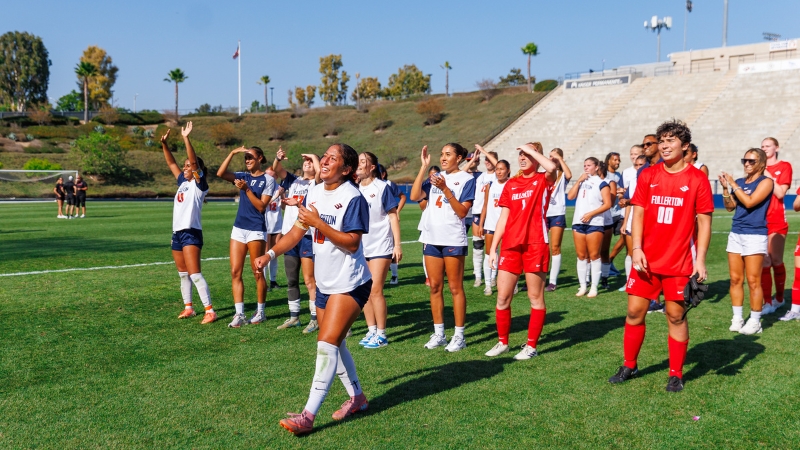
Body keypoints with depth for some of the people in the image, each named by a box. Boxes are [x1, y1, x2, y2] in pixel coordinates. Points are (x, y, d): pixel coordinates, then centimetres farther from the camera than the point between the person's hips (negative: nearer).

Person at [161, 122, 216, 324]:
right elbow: (171, 163, 19)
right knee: (183, 274, 13)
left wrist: (186, 138, -25)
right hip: (177, 232, 8)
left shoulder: (199, 183, -6)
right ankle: (188, 307, 22)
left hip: (191, 233, -8)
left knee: (195, 274, -14)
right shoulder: (183, 181, 14)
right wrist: (164, 144, 8)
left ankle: (210, 311, -13)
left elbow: (194, 160, -19)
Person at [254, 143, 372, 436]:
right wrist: (271, 254, -5)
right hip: (325, 283, 8)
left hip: (349, 284, -8)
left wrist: (318, 223, -26)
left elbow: (351, 243, -22)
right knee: (334, 345, 16)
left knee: (327, 344, -12)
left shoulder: (353, 198, -17)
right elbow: (297, 231, 8)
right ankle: (357, 398, 34)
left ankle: (308, 415, -8)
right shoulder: (314, 193, 5)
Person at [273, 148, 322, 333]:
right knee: (291, 279, 11)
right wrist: (278, 158, -18)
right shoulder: (293, 180, 16)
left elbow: (320, 170, -18)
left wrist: (314, 156, -1)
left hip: (307, 236, -5)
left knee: (309, 280, -5)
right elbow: (277, 169, 3)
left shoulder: (317, 183, 3)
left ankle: (315, 318, 3)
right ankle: (294, 316, 21)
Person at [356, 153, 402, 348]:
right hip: (360, 246, 5)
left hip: (380, 246, -5)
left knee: (375, 290, -7)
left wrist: (397, 244, -10)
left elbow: (393, 216, -6)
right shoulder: (355, 189, 8)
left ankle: (381, 334, 3)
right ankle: (371, 331, 19)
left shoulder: (382, 187, -5)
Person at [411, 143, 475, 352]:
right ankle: (438, 334, 18)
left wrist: (445, 189, -20)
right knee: (435, 287, 9)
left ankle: (459, 336, 9)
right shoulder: (435, 177, 10)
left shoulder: (466, 179, -3)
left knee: (455, 288, 1)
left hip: (453, 240, -5)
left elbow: (462, 212, -11)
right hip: (432, 239, 5)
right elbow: (415, 196, -4)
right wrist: (424, 167, -7)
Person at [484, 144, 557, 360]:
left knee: (536, 297, 3)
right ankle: (502, 342, 20)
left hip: (535, 245, -5)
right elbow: (503, 218, 13)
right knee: (502, 298, 6)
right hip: (510, 246, 5)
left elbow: (552, 167, -25)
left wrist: (532, 149, -11)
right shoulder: (511, 184, 13)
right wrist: (493, 247, 7)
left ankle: (531, 346, 13)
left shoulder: (544, 180, 1)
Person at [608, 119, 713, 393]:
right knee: (635, 311, 7)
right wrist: (636, 249, -6)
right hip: (647, 260, 3)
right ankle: (629, 366, 23)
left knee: (676, 315, 4)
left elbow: (704, 221, -4)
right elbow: (638, 213, 5)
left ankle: (676, 374, 19)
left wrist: (700, 259, -11)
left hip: (680, 262, -3)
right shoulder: (647, 176, 5)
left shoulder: (697, 179, -3)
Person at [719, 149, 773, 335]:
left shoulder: (765, 182, -4)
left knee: (753, 281, -4)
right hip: (736, 234, 6)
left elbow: (749, 202, -17)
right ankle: (737, 318, 14)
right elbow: (730, 207, 11)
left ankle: (755, 321, 4)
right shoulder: (739, 182, 14)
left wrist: (733, 184, -10)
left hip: (755, 235, -6)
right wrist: (725, 187, -1)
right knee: (735, 279, 6)